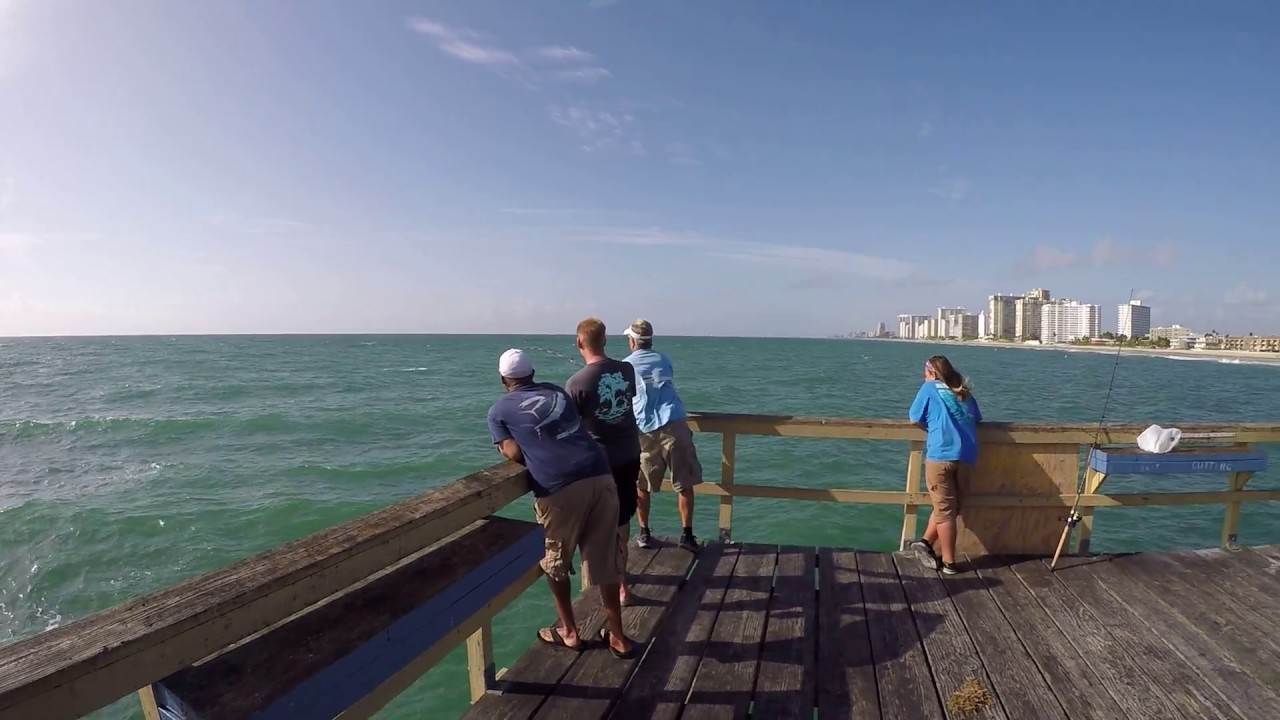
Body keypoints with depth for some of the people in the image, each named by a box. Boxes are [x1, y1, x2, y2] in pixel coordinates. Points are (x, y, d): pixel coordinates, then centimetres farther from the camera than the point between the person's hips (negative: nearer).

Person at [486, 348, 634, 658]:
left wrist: (503, 447, 23)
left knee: (554, 563, 21)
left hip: (559, 490, -4)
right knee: (605, 561, 16)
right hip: (600, 477, 4)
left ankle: (569, 633, 32)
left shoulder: (499, 410, 13)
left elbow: (514, 453, 3)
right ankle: (617, 636, 26)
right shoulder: (555, 391, 23)